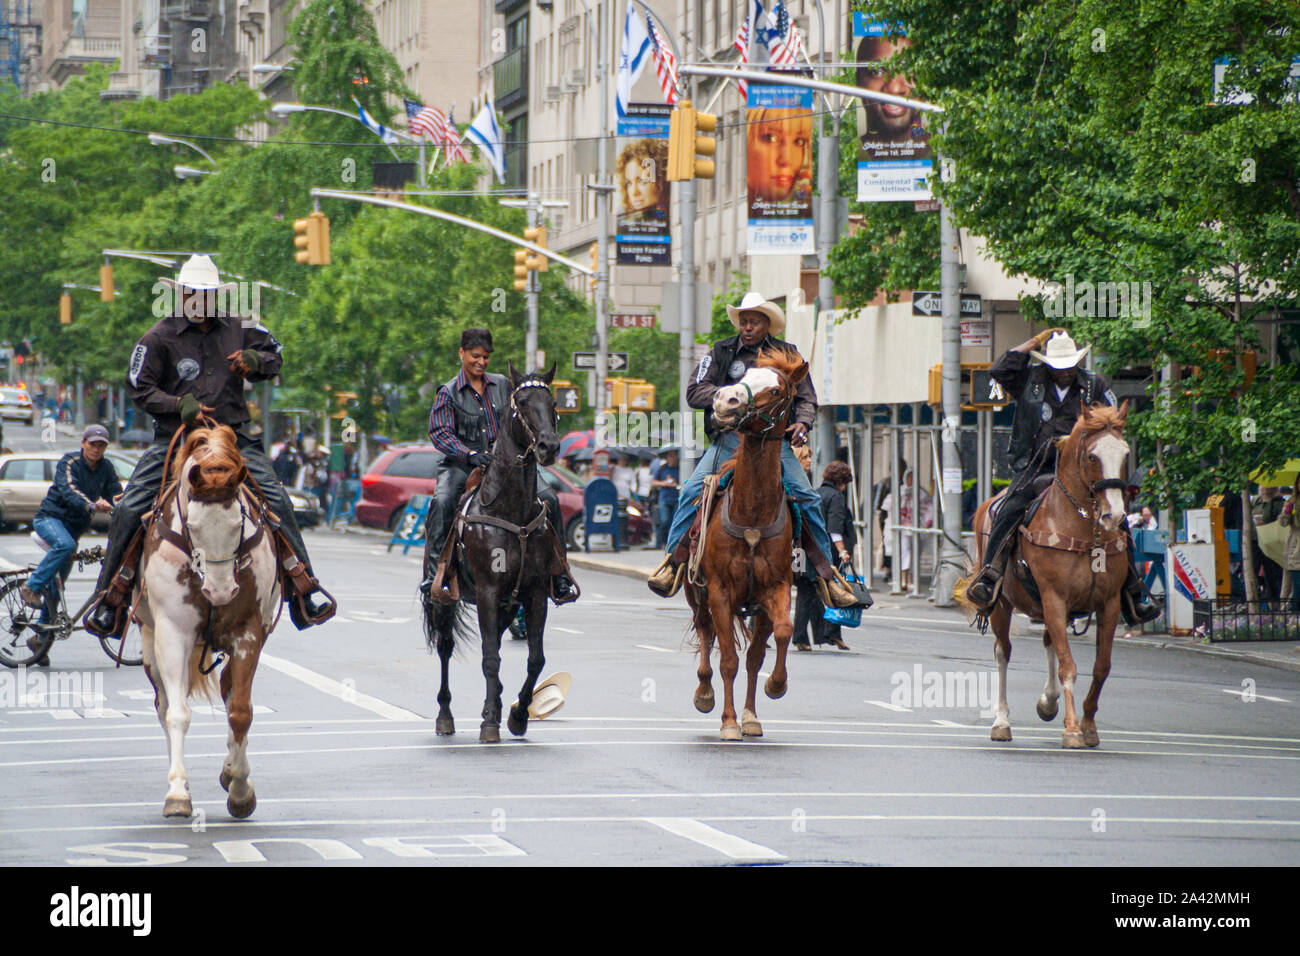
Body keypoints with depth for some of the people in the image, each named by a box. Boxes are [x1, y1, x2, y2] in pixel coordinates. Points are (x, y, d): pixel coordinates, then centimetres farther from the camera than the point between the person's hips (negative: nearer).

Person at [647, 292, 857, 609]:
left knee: (808, 499, -13)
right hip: (730, 437, 0)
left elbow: (807, 398, 13)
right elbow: (694, 392, 4)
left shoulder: (787, 355, 12)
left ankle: (826, 575, -4)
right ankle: (673, 563, -16)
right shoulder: (721, 353, 10)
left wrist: (803, 424, -9)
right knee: (693, 490, -21)